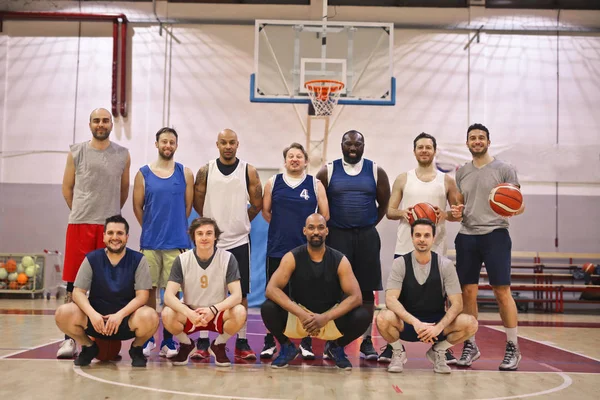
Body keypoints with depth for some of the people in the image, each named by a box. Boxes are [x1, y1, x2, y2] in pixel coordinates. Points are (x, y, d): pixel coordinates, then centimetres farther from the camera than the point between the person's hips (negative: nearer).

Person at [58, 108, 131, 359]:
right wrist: (80, 212, 12)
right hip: (79, 224, 0)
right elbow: (67, 187, 12)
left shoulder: (122, 155, 6)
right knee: (74, 282, -1)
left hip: (110, 226, 0)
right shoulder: (76, 153, 6)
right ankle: (69, 338, 4)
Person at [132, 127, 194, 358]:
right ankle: (148, 339, 16)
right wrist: (152, 228, 9)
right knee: (149, 289, 5)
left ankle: (168, 341, 10)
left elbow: (188, 206, 8)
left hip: (176, 242, 0)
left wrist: (173, 228, 11)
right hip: (150, 242, 1)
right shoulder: (143, 173, 5)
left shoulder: (185, 173, 5)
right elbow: (137, 206, 7)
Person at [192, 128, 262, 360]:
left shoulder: (249, 171, 1)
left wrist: (240, 222, 10)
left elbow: (257, 204, 6)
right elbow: (197, 201, 8)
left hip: (239, 241, 0)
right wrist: (214, 221, 10)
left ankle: (242, 343, 12)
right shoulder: (205, 171, 2)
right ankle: (203, 343, 10)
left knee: (241, 293, 4)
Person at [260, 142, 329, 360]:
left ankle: (306, 344, 13)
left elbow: (325, 215, 4)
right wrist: (282, 228, 12)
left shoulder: (315, 184, 4)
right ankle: (269, 342, 16)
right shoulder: (273, 183, 6)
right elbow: (265, 211, 11)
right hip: (277, 249, 1)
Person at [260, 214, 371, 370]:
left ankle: (336, 347, 8)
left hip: (331, 317, 1)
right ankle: (287, 347, 3)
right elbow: (271, 289, -23)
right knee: (268, 308, -29)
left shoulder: (340, 260, -10)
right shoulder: (292, 258, -12)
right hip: (298, 315, -1)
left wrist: (325, 317, -32)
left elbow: (356, 297, -18)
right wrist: (301, 314, -35)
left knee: (363, 316, -26)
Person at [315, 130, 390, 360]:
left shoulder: (376, 172, 4)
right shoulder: (327, 172, 2)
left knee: (366, 290, 4)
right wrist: (329, 226, 2)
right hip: (337, 236, -1)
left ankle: (366, 341, 13)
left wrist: (369, 225, 4)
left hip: (367, 236, 1)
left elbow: (384, 204, 10)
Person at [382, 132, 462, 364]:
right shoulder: (403, 179, 8)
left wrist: (446, 215, -13)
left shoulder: (446, 181, 7)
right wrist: (402, 212, -15)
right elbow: (389, 211, 7)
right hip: (405, 247, 0)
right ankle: (393, 345, 12)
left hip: (436, 248, 0)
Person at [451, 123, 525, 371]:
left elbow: (520, 206, -1)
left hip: (495, 235, -4)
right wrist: (456, 212, -2)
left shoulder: (504, 169, 0)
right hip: (466, 236, 4)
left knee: (502, 292, -4)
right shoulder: (462, 172, 12)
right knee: (468, 292, 5)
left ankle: (513, 347, 7)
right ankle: (470, 345, 17)